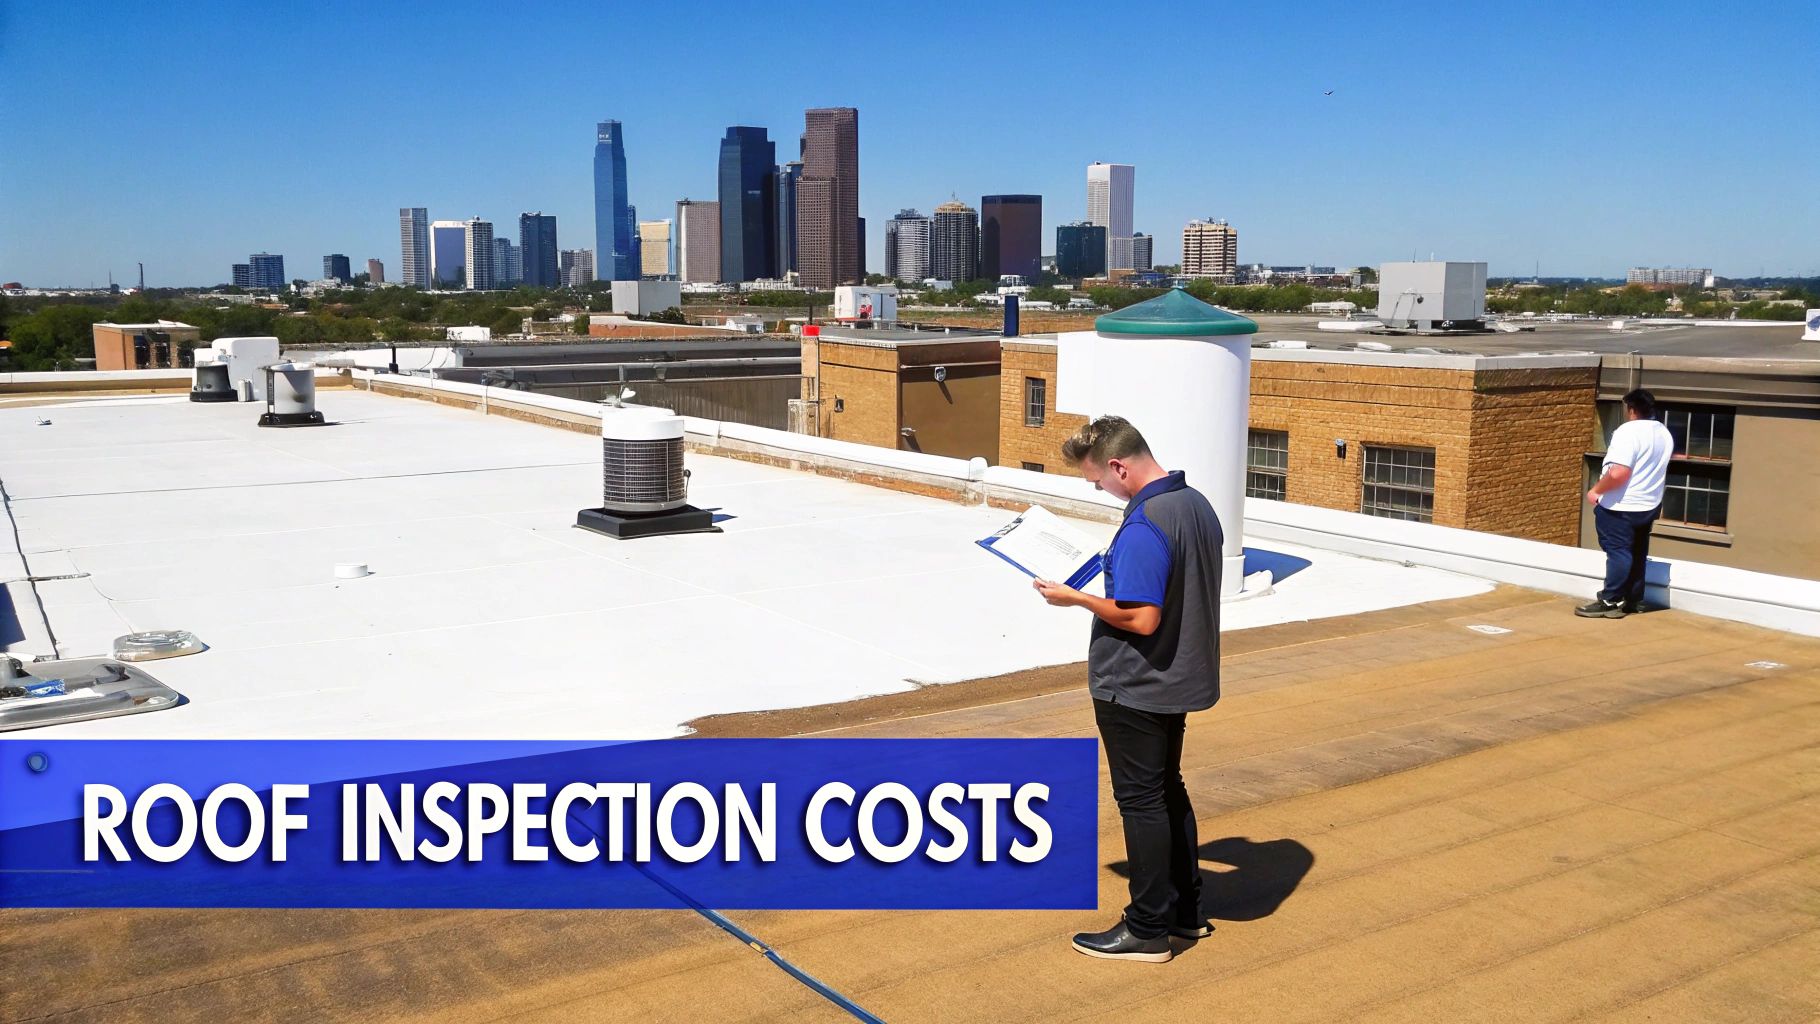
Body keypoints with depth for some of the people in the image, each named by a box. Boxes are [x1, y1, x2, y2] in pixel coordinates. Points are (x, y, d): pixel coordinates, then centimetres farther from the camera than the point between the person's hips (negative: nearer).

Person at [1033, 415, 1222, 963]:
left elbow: (1141, 618, -28)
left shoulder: (1143, 526, -26)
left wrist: (1076, 598, -16)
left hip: (1135, 688, -9)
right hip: (1181, 679, 10)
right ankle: (1186, 910, 32)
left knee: (1141, 800, 2)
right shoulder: (1198, 504, 4)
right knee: (1168, 790, 21)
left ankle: (1148, 930, 14)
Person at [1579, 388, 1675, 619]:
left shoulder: (1628, 431, -19)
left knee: (1618, 552, -5)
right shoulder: (1664, 433, 9)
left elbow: (1618, 473, -28)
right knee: (1637, 554, 14)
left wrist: (1596, 490, -15)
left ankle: (1611, 601, -3)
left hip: (1621, 505, -9)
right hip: (1649, 504, 9)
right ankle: (1633, 600, 20)